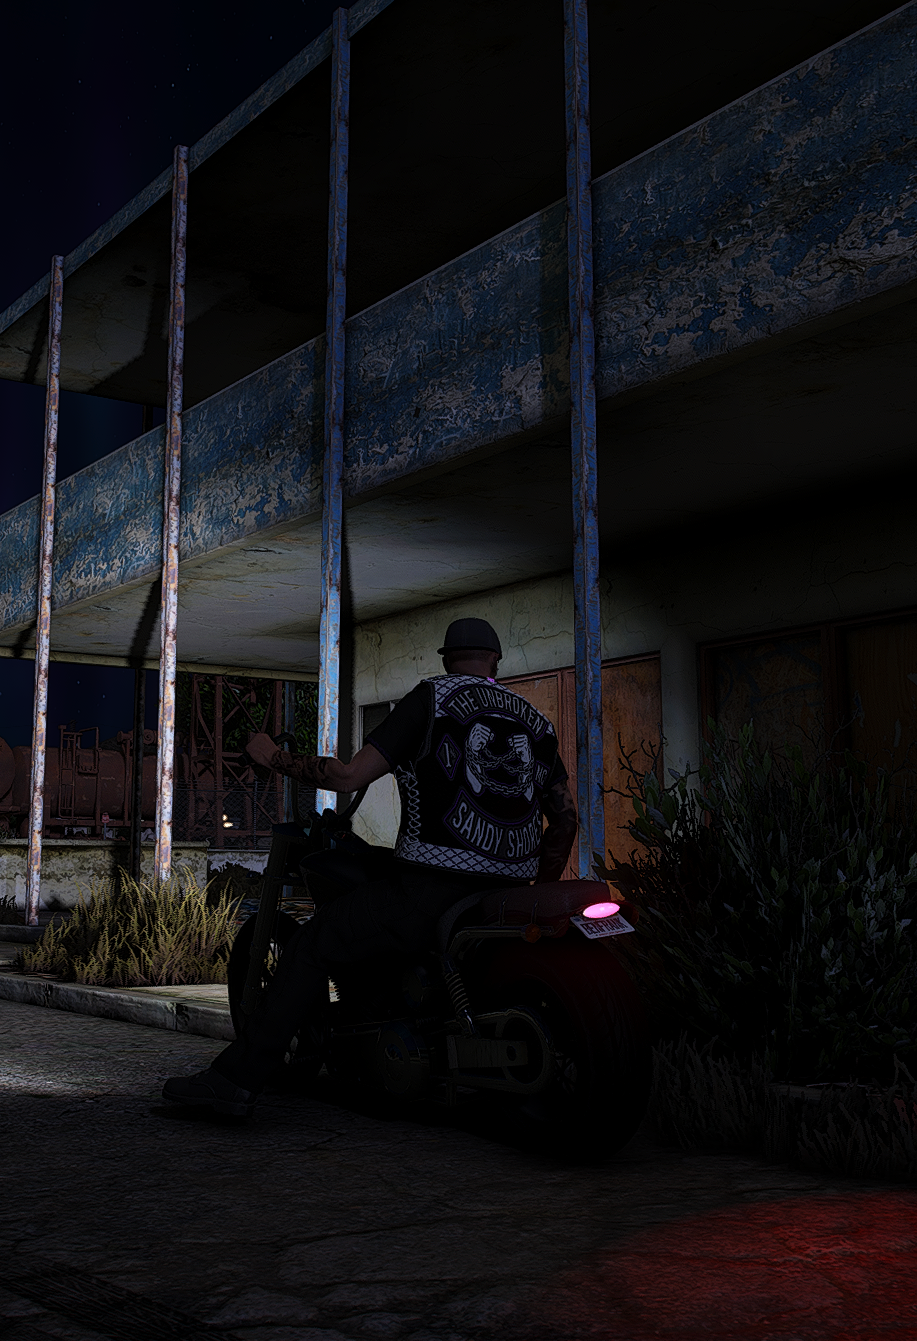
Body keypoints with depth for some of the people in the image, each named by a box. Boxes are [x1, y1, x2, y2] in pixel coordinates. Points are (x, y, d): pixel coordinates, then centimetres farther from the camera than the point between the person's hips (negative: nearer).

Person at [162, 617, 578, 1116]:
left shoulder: (431, 697, -1)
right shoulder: (533, 718, 15)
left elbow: (351, 776, -8)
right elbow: (565, 817, 15)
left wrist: (275, 758, 6)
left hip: (432, 886, -6)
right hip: (508, 889, 6)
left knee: (312, 945, 2)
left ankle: (237, 1078, -1)